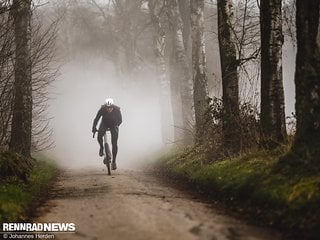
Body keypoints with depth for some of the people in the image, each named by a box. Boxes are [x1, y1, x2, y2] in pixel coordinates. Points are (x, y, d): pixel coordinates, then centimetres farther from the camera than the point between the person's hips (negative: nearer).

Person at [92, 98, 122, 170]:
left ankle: (114, 162, 2)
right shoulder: (102, 109, -29)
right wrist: (94, 128, -37)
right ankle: (101, 147, 5)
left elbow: (120, 120, -19)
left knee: (114, 144, -9)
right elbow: (96, 119, -25)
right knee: (99, 136, -27)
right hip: (104, 123, 0)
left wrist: (116, 126, -36)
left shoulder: (117, 110, -29)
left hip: (114, 124, 0)